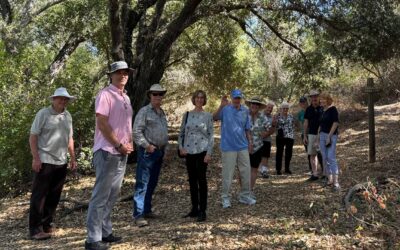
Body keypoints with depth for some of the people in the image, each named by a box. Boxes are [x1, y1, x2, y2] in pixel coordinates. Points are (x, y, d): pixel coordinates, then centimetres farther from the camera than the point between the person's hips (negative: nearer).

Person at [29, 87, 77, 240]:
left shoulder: (68, 116, 12)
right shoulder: (43, 114, -5)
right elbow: (33, 137, -8)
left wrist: (73, 158, 15)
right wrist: (35, 158, -15)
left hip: (61, 162, 6)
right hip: (44, 161, -6)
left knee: (54, 196, 10)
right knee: (39, 196, -1)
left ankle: (46, 225, 20)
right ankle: (35, 229, 4)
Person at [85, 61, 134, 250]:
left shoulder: (126, 98, 17)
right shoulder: (105, 94, -9)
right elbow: (102, 123, -17)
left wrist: (129, 143, 6)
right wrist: (119, 145, -14)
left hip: (122, 153, 9)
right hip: (108, 152, -9)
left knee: (112, 195, 14)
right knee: (101, 195, -5)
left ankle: (105, 232, 24)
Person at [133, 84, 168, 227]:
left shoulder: (162, 113, 17)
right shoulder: (144, 111, -7)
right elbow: (137, 132, -14)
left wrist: (164, 149, 18)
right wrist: (147, 145, -18)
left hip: (159, 151, 8)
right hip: (147, 151, -8)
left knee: (152, 183, 12)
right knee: (142, 183, -8)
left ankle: (147, 210, 22)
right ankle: (139, 215, -7)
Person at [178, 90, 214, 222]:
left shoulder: (208, 116, 1)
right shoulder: (187, 115, 10)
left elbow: (211, 135, -3)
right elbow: (181, 133, 14)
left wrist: (209, 153, -11)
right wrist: (181, 146, -1)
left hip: (202, 151, -4)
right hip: (189, 152, 4)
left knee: (201, 180, -5)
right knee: (192, 181, 10)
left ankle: (202, 211, 2)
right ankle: (194, 208, 22)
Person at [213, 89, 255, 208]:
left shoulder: (245, 111, 8)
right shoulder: (225, 109, -8)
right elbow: (214, 118, -26)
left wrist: (250, 141, 11)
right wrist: (221, 106, -37)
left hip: (243, 146, 5)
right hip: (228, 147, -5)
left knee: (246, 172, 11)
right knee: (227, 174, 1)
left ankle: (245, 196, 27)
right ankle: (225, 197, 16)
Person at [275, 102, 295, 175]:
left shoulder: (291, 117, 9)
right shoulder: (278, 116, 1)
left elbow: (293, 127, 12)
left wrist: (292, 136, 6)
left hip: (289, 137, 3)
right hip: (280, 137, -2)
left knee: (289, 153, 5)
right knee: (279, 153, 2)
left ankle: (287, 169, 18)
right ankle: (278, 169, 9)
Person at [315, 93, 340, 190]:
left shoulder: (333, 109, -7)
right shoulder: (322, 111, 14)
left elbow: (336, 123, -14)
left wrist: (329, 136, -18)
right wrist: (318, 137, 15)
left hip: (331, 135, -7)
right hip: (322, 135, 7)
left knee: (331, 158, -15)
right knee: (325, 158, 7)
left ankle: (336, 182, -15)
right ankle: (330, 180, 16)